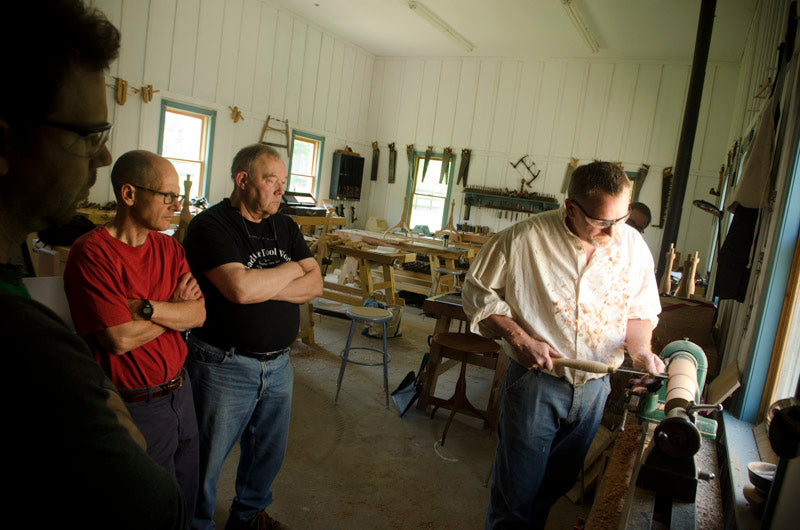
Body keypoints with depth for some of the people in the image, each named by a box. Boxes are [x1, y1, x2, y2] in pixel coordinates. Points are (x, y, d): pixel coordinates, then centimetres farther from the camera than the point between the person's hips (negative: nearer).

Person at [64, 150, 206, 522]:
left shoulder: (170, 247, 3)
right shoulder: (92, 253, -18)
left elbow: (198, 314, -8)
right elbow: (121, 339, -24)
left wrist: (146, 307, -23)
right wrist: (175, 305, -10)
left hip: (179, 390, 6)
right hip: (135, 408, -6)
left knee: (186, 498, 23)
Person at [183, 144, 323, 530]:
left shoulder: (284, 227, 7)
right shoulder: (210, 226, -14)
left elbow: (315, 284, -2)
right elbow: (240, 288, -28)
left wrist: (264, 289, -18)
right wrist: (292, 269, -12)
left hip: (278, 364, 7)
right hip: (225, 365, -6)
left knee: (269, 451, 22)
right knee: (206, 459, 12)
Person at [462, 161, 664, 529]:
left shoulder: (633, 246, -3)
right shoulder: (525, 239, -16)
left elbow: (640, 312, 10)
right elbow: (478, 293, -7)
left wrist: (640, 348, -10)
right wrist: (518, 337, -17)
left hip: (594, 389, 4)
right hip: (534, 384, -4)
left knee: (558, 485, 23)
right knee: (516, 494, 8)